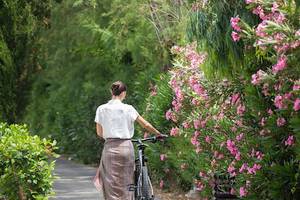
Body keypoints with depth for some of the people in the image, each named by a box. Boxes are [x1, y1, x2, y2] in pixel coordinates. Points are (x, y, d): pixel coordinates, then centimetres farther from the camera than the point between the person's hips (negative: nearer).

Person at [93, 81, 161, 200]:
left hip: (110, 148, 1)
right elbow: (146, 125, 3)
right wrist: (158, 134, 18)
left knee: (112, 185, 3)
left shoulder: (101, 109, 1)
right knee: (126, 182, 10)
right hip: (126, 147, -1)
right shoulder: (128, 109, -3)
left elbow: (99, 133, 7)